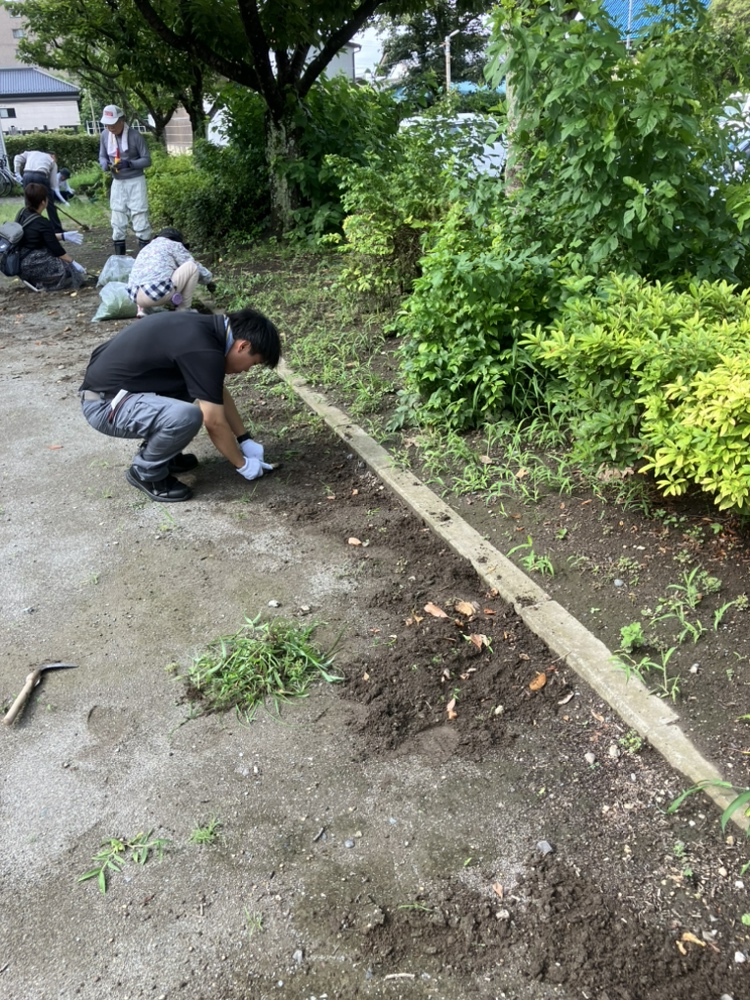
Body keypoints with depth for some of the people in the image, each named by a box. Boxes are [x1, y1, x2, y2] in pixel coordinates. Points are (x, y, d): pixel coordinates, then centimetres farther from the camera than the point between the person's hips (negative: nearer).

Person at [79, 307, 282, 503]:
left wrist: (245, 440, 21)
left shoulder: (207, 328, 6)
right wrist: (242, 464, -2)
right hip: (104, 404, -10)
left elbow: (220, 394, 19)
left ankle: (155, 451, 19)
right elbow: (215, 423, -17)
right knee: (187, 416, -30)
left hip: (111, 382, 10)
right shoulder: (202, 349, -23)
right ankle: (145, 472, -2)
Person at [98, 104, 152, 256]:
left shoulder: (135, 136, -14)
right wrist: (106, 165, -13)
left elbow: (147, 160, -11)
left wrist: (129, 164, -26)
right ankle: (119, 258, 17)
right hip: (117, 182, 5)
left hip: (135, 182, -5)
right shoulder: (104, 135, 0)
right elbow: (102, 157, 11)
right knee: (118, 222, 8)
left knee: (140, 220, -5)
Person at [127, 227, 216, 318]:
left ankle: (143, 310, 16)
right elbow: (195, 266, 14)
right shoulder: (174, 245, 14)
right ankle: (183, 310, 6)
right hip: (159, 293, -7)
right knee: (191, 267, 7)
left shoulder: (146, 248, 32)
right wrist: (208, 281, 32)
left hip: (136, 296, 7)